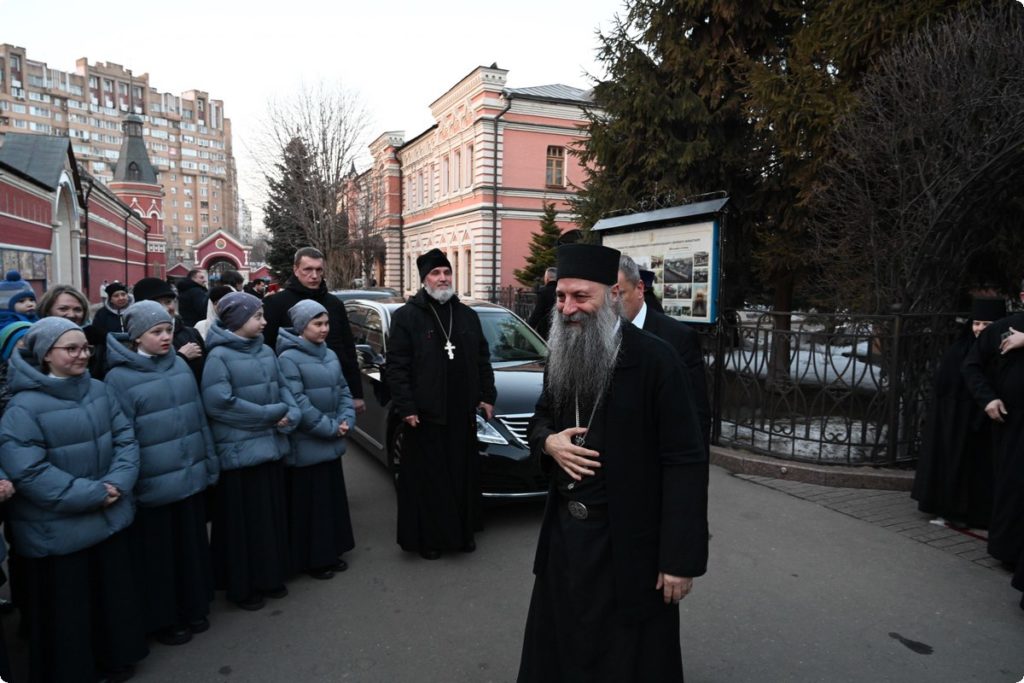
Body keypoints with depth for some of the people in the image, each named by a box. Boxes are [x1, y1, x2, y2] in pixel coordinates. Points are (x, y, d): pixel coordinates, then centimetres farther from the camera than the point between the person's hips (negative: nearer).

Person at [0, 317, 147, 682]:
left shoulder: (100, 390, 1)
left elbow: (126, 439, 1)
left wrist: (117, 483, -15)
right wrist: (91, 494, -21)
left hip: (110, 517, 5)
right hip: (58, 531, -5)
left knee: (114, 595, 20)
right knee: (66, 611, 11)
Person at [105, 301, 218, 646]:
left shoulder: (179, 365, 5)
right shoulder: (120, 377, -11)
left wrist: (210, 463, 12)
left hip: (191, 476, 5)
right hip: (153, 484, -5)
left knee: (191, 545, 18)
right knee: (158, 554, 10)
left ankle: (193, 608, 36)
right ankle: (161, 619, 30)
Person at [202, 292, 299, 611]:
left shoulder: (266, 352, 9)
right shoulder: (219, 356, -13)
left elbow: (282, 387, 14)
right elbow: (219, 403, -21)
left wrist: (291, 414, -9)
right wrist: (273, 413, -16)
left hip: (271, 446, 7)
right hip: (238, 451, -7)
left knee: (272, 515, 16)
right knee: (243, 521, 5)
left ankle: (270, 576, 32)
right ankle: (241, 585, 23)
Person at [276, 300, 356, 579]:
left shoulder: (329, 354, 8)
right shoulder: (288, 358, -15)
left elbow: (343, 390, 11)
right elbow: (297, 402, -21)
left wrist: (346, 421, -5)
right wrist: (330, 428, -17)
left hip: (331, 444, 7)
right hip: (306, 446, -7)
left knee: (334, 498, 16)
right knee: (310, 503, 4)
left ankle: (332, 552, 31)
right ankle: (312, 559, 20)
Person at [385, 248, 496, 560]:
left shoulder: (467, 315, 12)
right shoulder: (406, 316, -3)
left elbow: (483, 360, 16)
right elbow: (397, 367, -7)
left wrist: (487, 396, 9)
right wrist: (406, 407, -13)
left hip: (463, 414, 5)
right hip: (425, 416, -4)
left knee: (464, 477, 12)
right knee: (427, 480, 4)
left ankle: (463, 532, 27)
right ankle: (427, 538, 18)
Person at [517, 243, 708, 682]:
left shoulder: (653, 359, -18)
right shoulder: (560, 354, 3)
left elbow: (685, 464, -18)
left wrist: (680, 558, -18)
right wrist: (548, 441, -8)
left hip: (627, 542, -6)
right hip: (564, 531, 6)